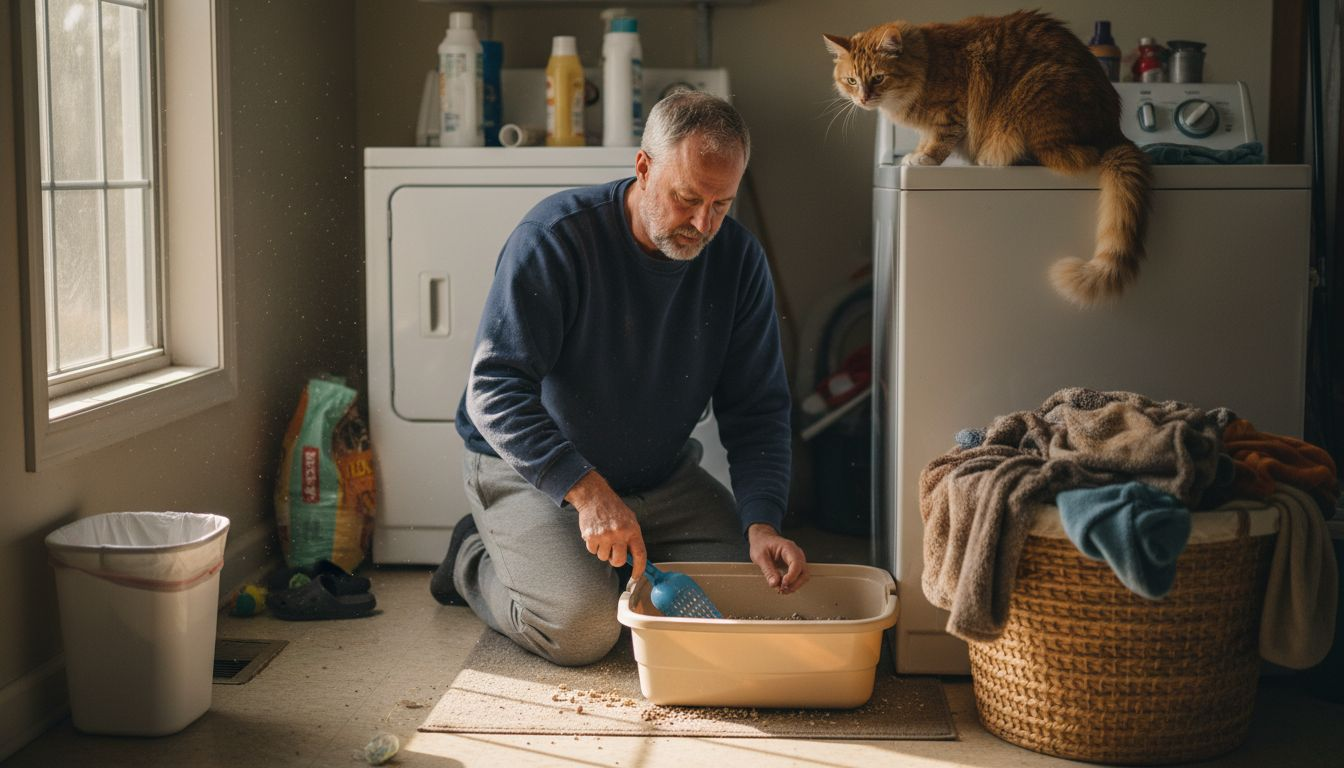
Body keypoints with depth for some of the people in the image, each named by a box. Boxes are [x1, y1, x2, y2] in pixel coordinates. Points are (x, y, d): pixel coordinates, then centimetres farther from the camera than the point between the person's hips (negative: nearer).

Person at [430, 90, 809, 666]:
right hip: (531, 471, -5)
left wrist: (761, 523, -22)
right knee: (583, 627, -24)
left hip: (661, 476, 5)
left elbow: (756, 407, -4)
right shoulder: (555, 238, -23)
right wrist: (586, 490, -38)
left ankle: (618, 565, 16)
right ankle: (474, 561, 7)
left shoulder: (738, 258, -8)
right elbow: (493, 389, -26)